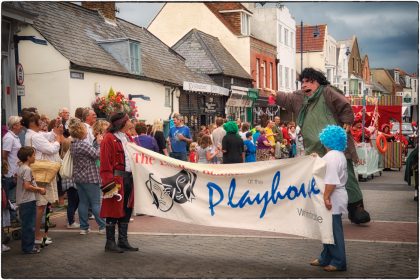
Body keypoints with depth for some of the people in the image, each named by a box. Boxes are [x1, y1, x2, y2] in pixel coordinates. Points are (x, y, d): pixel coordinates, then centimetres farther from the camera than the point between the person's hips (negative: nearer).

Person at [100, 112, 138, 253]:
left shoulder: (127, 137, 16)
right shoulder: (109, 139, -10)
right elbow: (105, 163, -14)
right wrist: (109, 182, -19)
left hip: (129, 177, 8)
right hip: (117, 179, -8)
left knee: (126, 210, 11)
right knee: (114, 210, -1)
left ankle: (123, 241, 20)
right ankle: (110, 242, 9)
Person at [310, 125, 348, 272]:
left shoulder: (332, 156, -18)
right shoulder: (339, 155, 16)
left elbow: (331, 181, -25)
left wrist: (326, 197, -25)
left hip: (333, 199, -11)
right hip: (334, 198, 11)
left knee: (334, 230, -4)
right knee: (329, 229, 16)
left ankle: (338, 262, 2)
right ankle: (326, 258, 25)